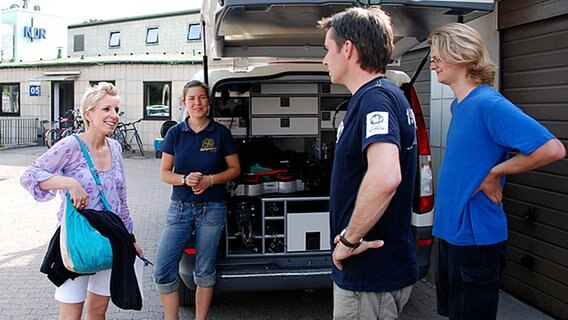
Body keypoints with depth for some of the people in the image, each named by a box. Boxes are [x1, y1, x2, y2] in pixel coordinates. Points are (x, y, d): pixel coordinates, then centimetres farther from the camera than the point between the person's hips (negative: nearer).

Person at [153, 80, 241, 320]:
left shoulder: (220, 133, -1)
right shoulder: (175, 133, 2)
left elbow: (234, 169, 4)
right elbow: (164, 173, 5)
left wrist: (210, 180, -13)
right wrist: (185, 179, -16)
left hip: (212, 209, -1)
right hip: (180, 208, 1)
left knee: (204, 272, 9)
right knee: (163, 271, -4)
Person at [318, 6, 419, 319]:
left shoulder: (375, 98, -20)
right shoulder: (380, 96, 12)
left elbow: (385, 176, -37)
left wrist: (349, 239, -24)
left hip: (371, 274, -10)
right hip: (375, 267, 10)